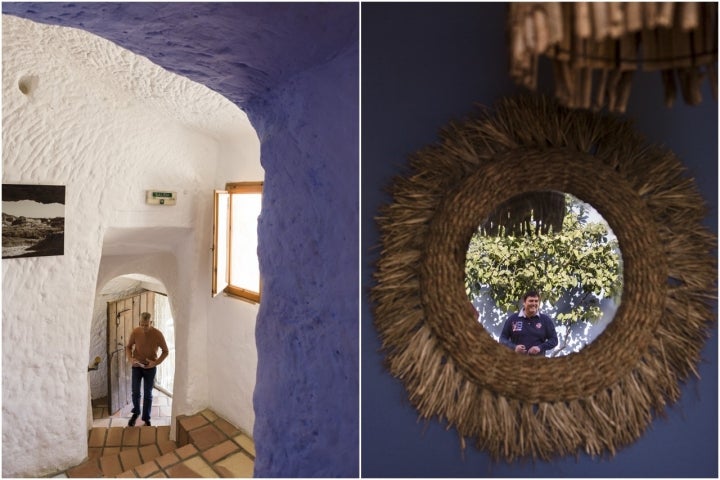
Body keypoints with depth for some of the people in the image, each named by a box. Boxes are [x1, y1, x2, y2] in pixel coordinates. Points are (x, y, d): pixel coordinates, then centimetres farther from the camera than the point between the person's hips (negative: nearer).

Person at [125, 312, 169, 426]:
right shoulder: (135, 332, -13)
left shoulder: (158, 334, -18)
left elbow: (165, 351, -7)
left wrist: (156, 362, -19)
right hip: (136, 366, 2)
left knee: (148, 394, 7)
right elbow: (128, 347, 4)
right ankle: (135, 413, 34)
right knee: (135, 392, 7)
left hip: (150, 368, -1)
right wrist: (130, 358, -13)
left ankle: (146, 418, 24)